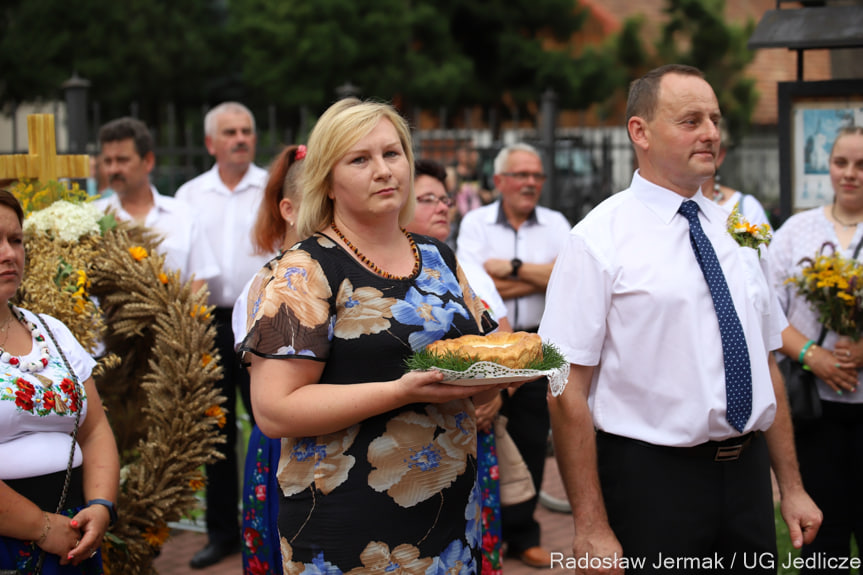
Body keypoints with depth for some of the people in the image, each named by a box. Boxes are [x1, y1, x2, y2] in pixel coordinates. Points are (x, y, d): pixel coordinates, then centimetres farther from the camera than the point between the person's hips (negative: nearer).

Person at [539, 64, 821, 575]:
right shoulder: (600, 241, -10)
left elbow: (767, 364, 14)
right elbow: (567, 393, -14)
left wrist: (792, 488, 13)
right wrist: (591, 528, -17)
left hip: (748, 475, 6)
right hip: (649, 476, -6)